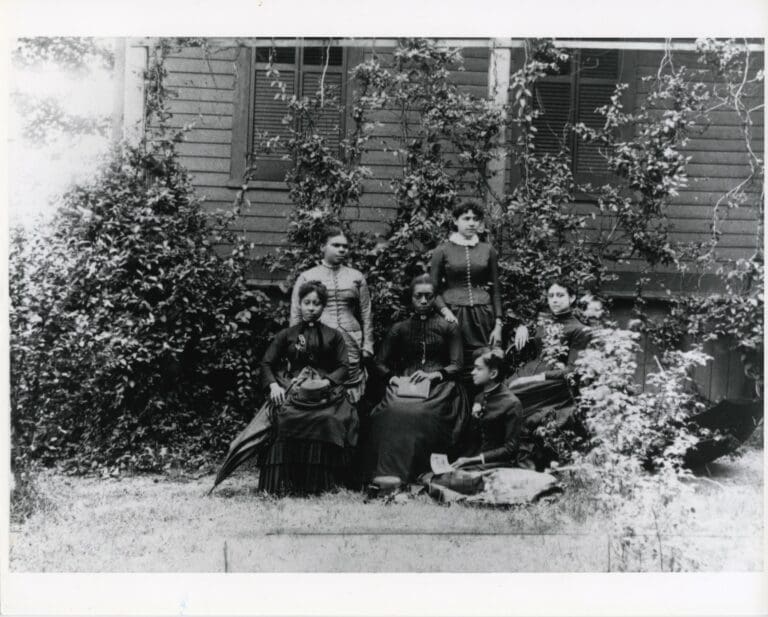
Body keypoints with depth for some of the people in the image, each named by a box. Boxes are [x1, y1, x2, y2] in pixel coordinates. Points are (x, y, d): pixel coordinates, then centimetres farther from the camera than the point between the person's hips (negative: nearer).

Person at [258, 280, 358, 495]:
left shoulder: (333, 336, 21)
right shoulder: (286, 335, 21)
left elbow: (343, 367, 10)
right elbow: (267, 364, 13)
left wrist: (326, 382, -10)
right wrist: (273, 385, -7)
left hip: (325, 392, 0)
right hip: (291, 390, 0)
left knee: (328, 420, -34)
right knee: (285, 419, -34)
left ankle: (320, 482, -28)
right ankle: (284, 483, -27)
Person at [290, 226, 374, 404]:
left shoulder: (356, 277, 14)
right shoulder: (306, 277, 9)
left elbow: (366, 314, 15)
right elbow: (296, 315, 9)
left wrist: (367, 344, 8)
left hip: (351, 345, 2)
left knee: (351, 399, -2)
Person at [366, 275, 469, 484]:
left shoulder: (448, 328, 18)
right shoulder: (399, 329, 24)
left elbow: (456, 366, 8)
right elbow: (381, 363, 19)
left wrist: (435, 375, -12)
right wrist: (392, 377, -3)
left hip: (439, 386, -2)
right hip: (405, 385, 2)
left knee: (417, 414, -38)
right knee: (392, 412, -36)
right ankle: (386, 472, -41)